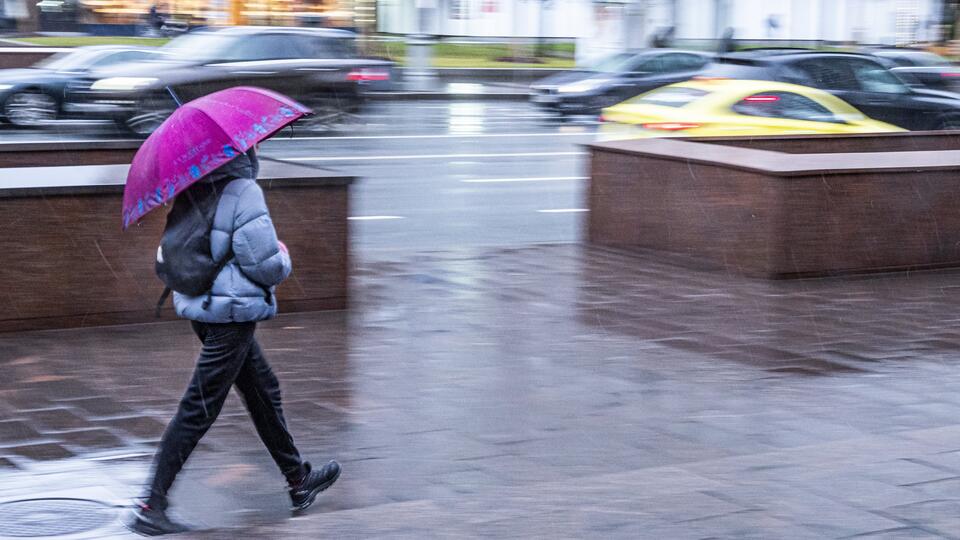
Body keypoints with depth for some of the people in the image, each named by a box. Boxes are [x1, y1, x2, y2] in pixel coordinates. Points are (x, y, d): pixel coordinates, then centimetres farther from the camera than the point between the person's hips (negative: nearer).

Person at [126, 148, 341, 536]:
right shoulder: (243, 191, -19)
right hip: (233, 313, -9)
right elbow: (265, 264, -21)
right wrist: (284, 259, -1)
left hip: (201, 307, 9)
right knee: (198, 410, -4)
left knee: (263, 391, 21)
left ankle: (298, 480, 35)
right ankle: (151, 507, -2)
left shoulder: (195, 191, 7)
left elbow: (170, 250, 15)